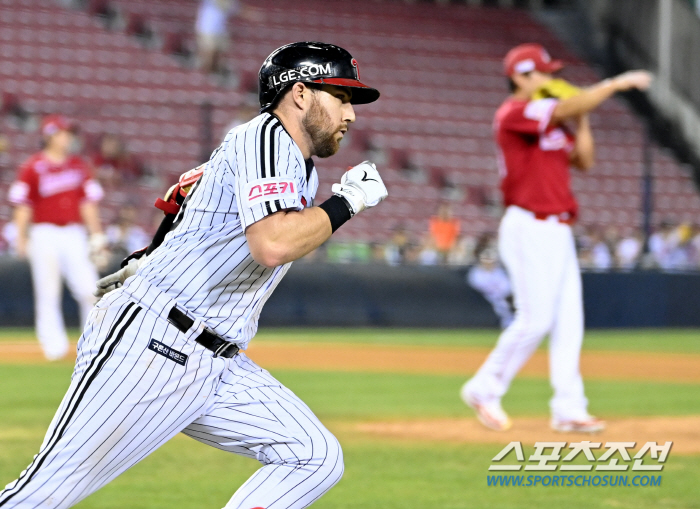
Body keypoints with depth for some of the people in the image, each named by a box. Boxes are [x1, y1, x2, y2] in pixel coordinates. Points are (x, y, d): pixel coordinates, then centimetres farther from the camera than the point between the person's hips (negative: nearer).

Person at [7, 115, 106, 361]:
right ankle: (54, 347, 1)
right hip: (44, 235, -3)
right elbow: (22, 205, -2)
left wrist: (96, 235, 6)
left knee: (89, 290, -6)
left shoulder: (79, 165, 11)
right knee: (48, 294, -3)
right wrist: (21, 238, -8)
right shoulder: (33, 167, -1)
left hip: (74, 235, 3)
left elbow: (88, 202, 12)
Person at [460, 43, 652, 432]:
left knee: (569, 322, 3)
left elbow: (584, 160, 16)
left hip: (558, 231, 9)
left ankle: (569, 408, 4)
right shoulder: (514, 113, -10)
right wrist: (616, 83, -17)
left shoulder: (552, 122, 18)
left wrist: (582, 120, 6)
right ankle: (485, 389, 5)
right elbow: (567, 107, -23)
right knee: (536, 319, -10)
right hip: (529, 229, -9)